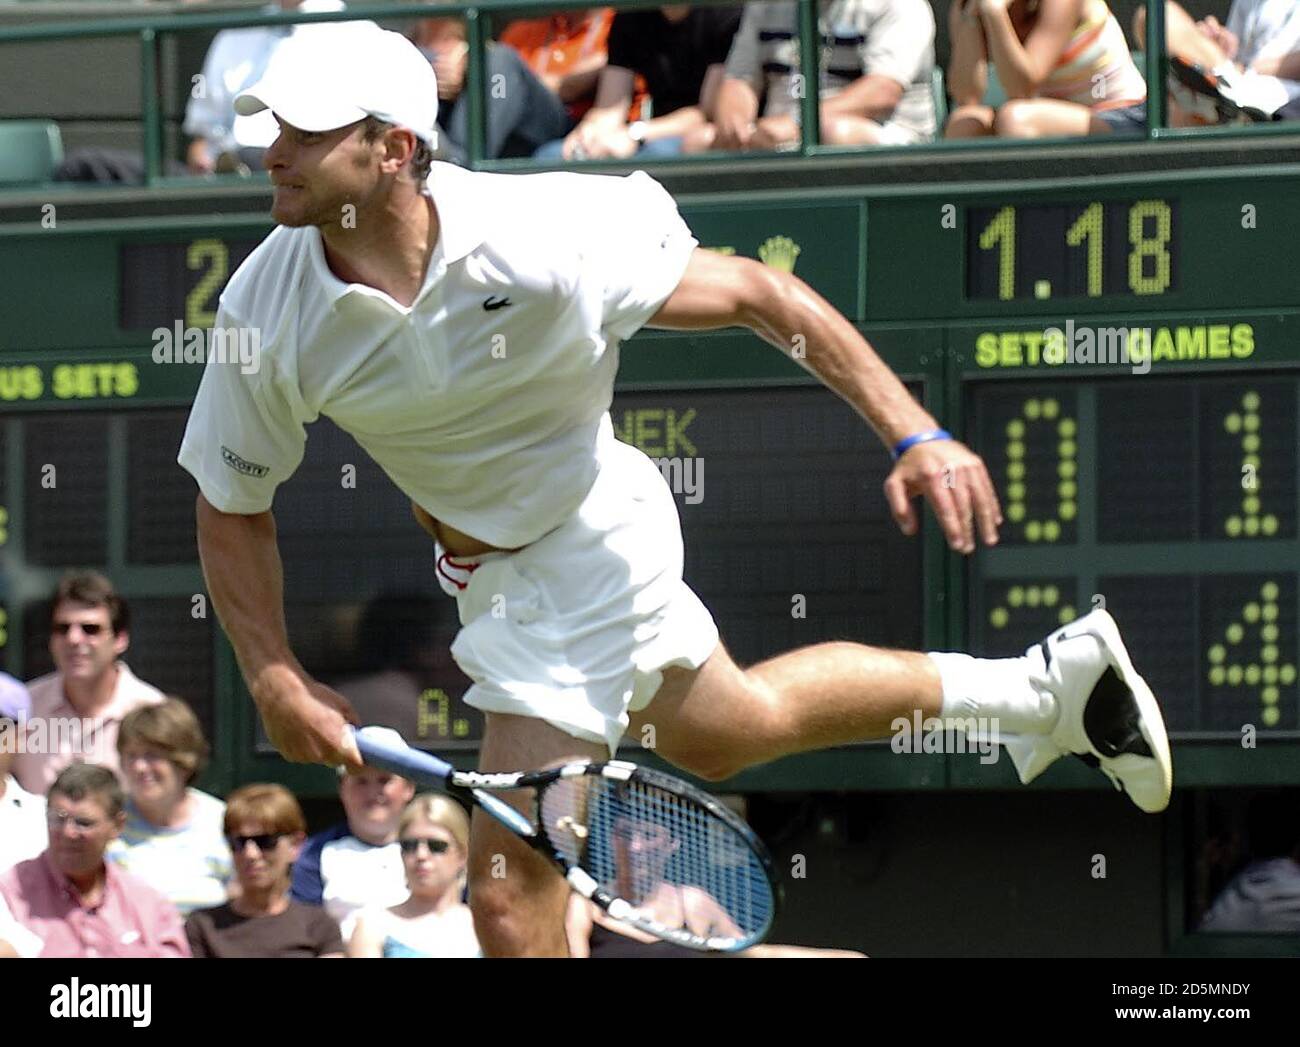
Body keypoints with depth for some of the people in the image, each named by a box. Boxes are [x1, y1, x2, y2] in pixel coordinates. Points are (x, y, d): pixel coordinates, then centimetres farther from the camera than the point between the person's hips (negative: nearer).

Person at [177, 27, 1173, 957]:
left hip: (585, 545, -6)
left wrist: (915, 435, -26)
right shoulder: (268, 310, -22)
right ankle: (1042, 686, 47)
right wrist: (278, 682, -19)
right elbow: (232, 506, -8)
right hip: (477, 553, 6)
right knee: (723, 727, 28)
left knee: (510, 886, -12)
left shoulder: (539, 238, -32)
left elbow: (755, 293, -21)